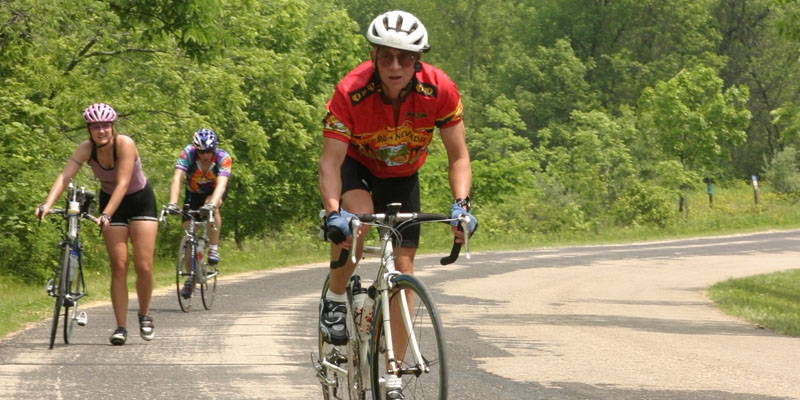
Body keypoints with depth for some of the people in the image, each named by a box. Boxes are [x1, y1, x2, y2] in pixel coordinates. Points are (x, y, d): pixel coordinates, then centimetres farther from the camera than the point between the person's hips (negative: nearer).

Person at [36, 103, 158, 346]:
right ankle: (120, 328, -3)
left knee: (143, 266, -7)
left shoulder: (125, 144, -28)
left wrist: (106, 215, -46)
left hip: (140, 201, -3)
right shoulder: (86, 149, -18)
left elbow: (123, 184, -35)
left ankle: (144, 315, 16)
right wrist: (47, 204, -45)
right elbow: (65, 176, -29)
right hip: (110, 200, 3)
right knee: (118, 267, -4)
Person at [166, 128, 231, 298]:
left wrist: (212, 203, -63)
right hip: (194, 192, 1)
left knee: (212, 205, -36)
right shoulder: (187, 154, -31)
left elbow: (221, 183, -45)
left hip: (215, 191, -1)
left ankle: (214, 248, -21)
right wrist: (173, 203, -56)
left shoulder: (223, 158, -32)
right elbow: (177, 178, -41)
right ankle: (190, 278, 6)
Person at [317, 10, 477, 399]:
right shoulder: (351, 92, -33)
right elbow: (330, 161, -32)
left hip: (402, 177, 2)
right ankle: (334, 300, -12)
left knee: (403, 268, -6)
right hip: (356, 167, -2)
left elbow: (458, 157, -19)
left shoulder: (440, 90, -27)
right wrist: (333, 212, -48)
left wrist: (460, 203, -37)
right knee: (358, 213, -36)